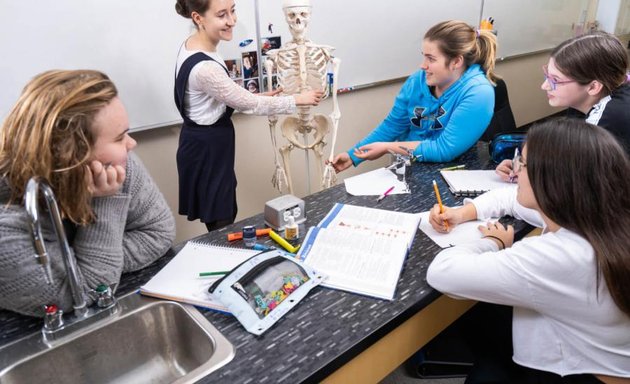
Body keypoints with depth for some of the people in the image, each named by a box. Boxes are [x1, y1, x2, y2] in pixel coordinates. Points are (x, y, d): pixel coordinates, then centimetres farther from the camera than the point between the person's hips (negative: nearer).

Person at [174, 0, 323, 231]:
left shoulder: (191, 46, 1)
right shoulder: (203, 67, -29)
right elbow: (250, 105, -21)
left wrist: (257, 97, 9)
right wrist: (297, 99, -10)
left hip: (205, 142, 9)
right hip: (207, 148, -9)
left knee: (224, 214, 20)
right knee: (221, 222, 5)